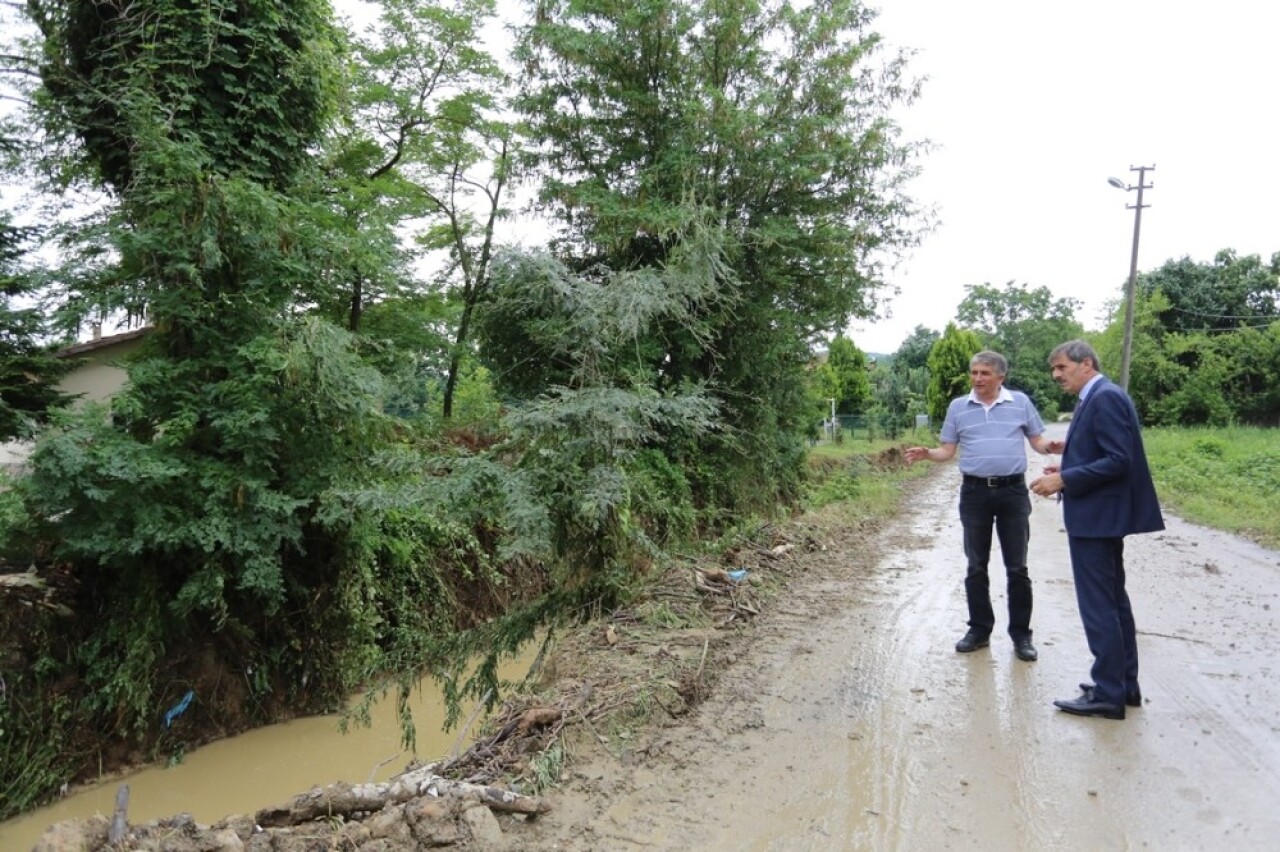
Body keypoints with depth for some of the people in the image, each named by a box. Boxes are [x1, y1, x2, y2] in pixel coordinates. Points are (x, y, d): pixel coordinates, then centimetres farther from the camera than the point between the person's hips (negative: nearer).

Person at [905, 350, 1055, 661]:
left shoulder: (1020, 402, 3)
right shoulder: (958, 407, 5)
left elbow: (1038, 441, 5)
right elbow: (947, 451, 6)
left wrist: (1055, 446, -17)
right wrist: (926, 453, -14)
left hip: (1013, 491, -1)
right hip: (974, 492, 1)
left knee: (1017, 567, 5)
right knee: (976, 566, 8)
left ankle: (1021, 633, 15)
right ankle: (979, 629, 19)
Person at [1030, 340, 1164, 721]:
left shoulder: (1105, 397, -17)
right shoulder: (1096, 398, 13)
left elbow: (1118, 460, -23)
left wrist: (1063, 480, -20)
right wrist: (1068, 466, 9)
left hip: (1097, 516, -11)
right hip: (1100, 515, 11)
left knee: (1098, 606, -3)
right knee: (1113, 600, 17)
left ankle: (1107, 694, 7)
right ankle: (1125, 684, 28)